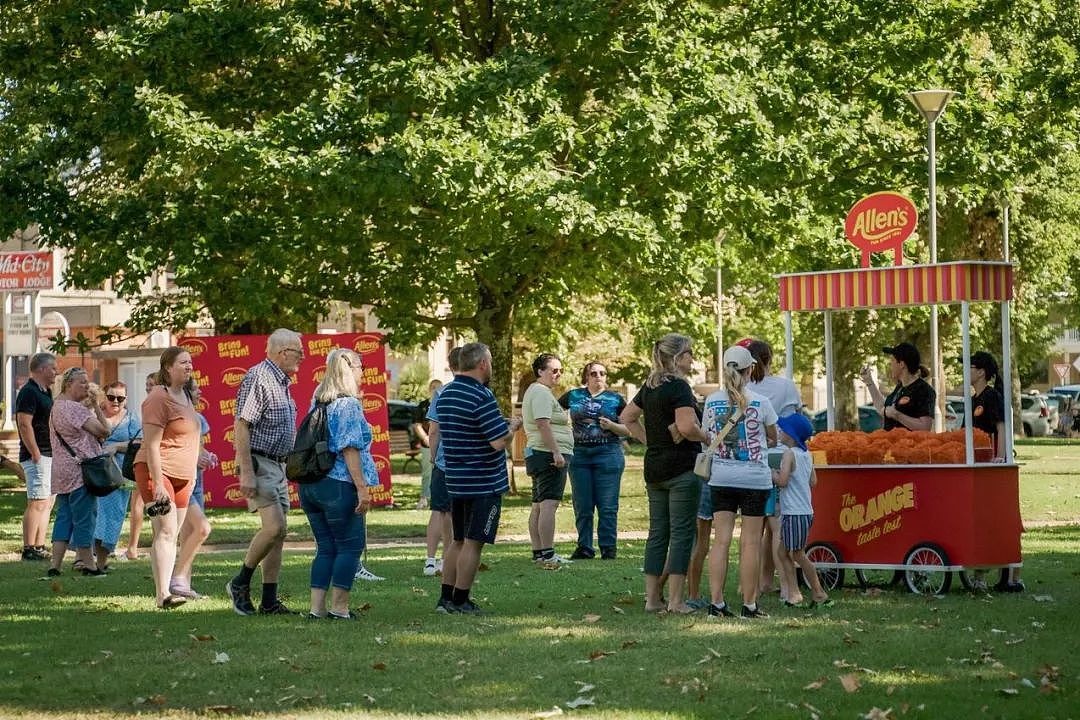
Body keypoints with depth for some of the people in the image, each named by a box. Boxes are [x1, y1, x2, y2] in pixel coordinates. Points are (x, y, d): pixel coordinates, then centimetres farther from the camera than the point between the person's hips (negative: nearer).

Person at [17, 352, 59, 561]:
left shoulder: (46, 392, 18)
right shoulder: (29, 392, -12)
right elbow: (24, 424, -20)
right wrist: (35, 454, -21)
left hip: (50, 455, 10)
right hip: (38, 456, -10)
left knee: (47, 503, 10)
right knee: (37, 503, -11)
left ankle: (40, 547, 14)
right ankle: (29, 549, -10)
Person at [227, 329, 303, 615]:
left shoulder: (282, 382, 16)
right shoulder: (258, 378, -14)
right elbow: (241, 425, -20)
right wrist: (246, 473, -24)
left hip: (278, 465, 10)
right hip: (259, 463, -10)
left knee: (278, 532, 6)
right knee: (274, 527, -18)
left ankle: (269, 601, 7)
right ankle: (240, 583, -2)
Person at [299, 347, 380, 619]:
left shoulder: (318, 401, 14)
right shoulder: (349, 404, -11)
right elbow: (350, 448, -17)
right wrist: (362, 488, -16)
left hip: (310, 485, 8)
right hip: (339, 485, -8)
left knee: (325, 548, 11)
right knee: (350, 547, 2)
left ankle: (317, 607, 5)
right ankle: (338, 607, -1)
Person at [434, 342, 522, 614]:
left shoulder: (444, 395, 9)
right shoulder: (481, 397, -19)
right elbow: (499, 441, -24)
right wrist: (513, 426, -2)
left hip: (455, 480, 8)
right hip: (484, 482, -8)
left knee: (459, 540, 16)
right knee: (473, 542, -1)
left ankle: (446, 598, 16)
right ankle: (460, 601, 1)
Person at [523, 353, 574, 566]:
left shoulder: (535, 391, 22)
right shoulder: (541, 393, -12)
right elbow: (543, 424, -22)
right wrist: (556, 452, -25)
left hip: (536, 454, 12)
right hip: (548, 453, -12)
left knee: (538, 506, 11)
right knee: (549, 504, -15)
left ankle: (538, 553, 14)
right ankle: (547, 554, -21)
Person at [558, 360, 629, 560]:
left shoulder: (615, 400, 5)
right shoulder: (573, 396, 9)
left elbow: (628, 430, 6)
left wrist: (611, 426, -13)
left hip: (608, 454, -2)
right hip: (579, 454, 2)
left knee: (607, 506, -3)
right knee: (582, 506, 5)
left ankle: (608, 549, 3)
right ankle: (584, 549, 13)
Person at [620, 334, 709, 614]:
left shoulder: (650, 386, 11)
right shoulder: (678, 387, -14)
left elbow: (627, 417, 21)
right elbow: (686, 427, -25)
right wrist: (707, 438, -8)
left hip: (654, 468, 8)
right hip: (681, 466, -8)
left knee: (657, 533, 11)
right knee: (681, 533, -4)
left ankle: (652, 598, 12)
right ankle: (675, 600, -5)